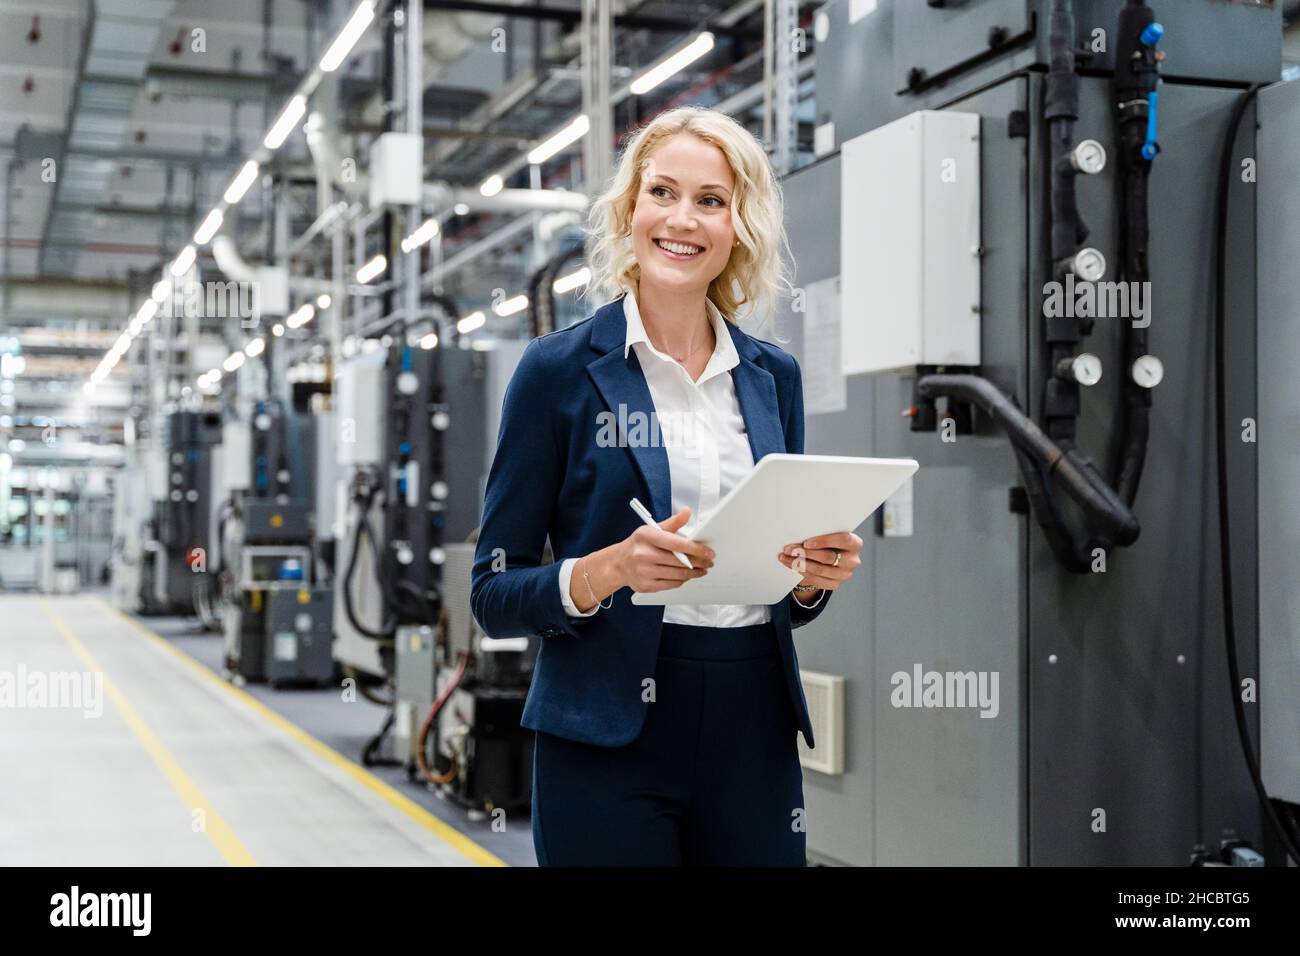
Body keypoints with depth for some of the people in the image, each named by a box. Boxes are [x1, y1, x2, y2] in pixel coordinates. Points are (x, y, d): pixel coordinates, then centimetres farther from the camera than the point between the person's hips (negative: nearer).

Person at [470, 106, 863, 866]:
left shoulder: (774, 375, 9)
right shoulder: (561, 369, -3)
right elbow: (494, 593, -4)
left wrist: (816, 575, -6)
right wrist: (612, 569, -21)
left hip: (754, 737, 4)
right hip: (611, 743, -4)